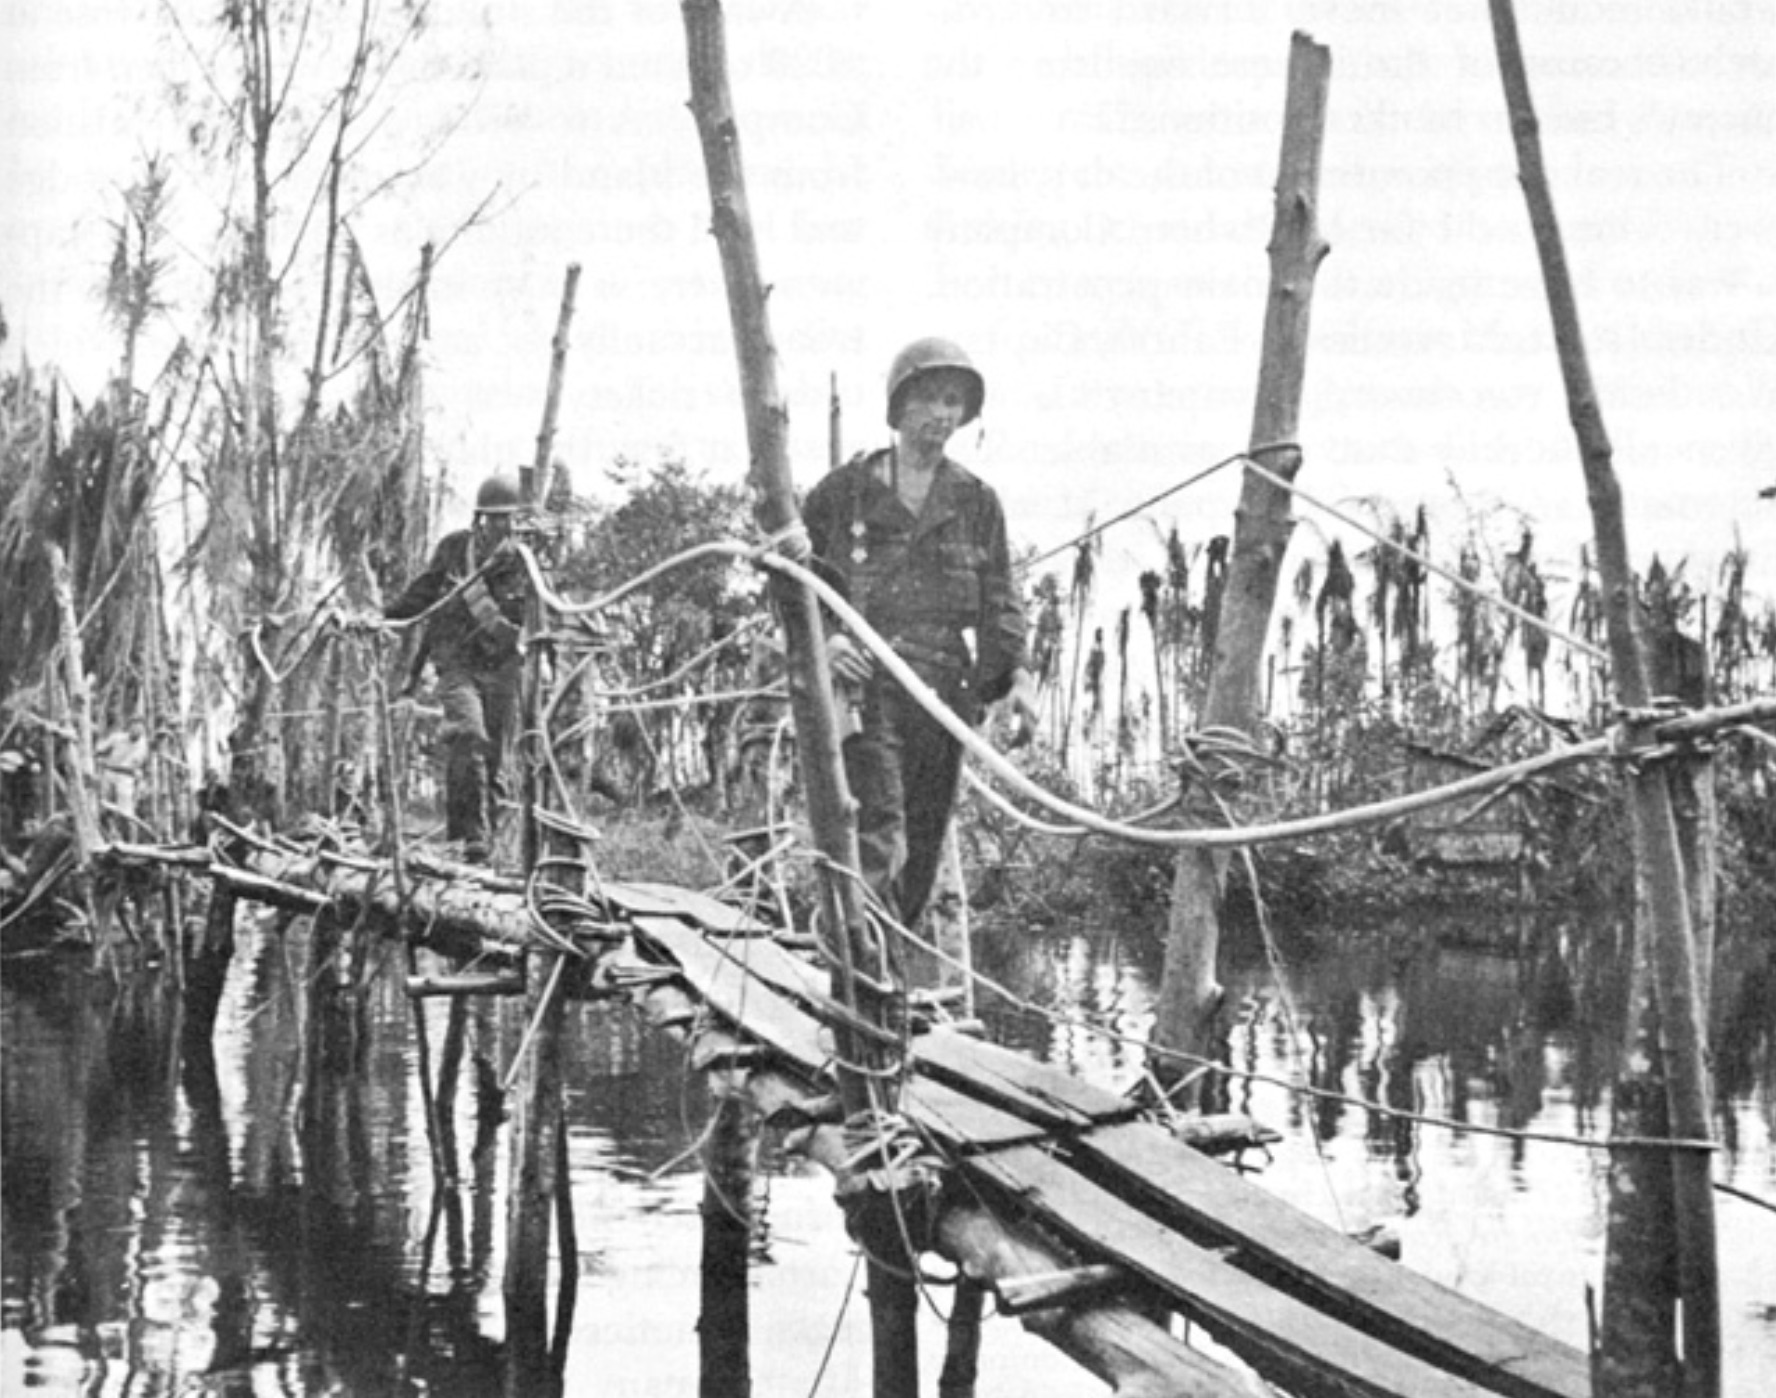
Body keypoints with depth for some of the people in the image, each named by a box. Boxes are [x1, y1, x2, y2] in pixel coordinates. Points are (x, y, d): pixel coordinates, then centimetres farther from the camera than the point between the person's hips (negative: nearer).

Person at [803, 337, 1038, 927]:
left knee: (923, 849, 6)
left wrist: (1013, 672, -3)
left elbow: (998, 601, 12)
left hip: (944, 692, 4)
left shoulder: (976, 502, 14)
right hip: (864, 683, -4)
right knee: (877, 836, -19)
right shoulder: (845, 490, 7)